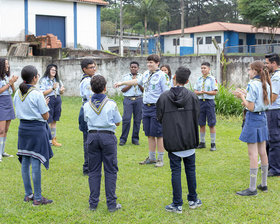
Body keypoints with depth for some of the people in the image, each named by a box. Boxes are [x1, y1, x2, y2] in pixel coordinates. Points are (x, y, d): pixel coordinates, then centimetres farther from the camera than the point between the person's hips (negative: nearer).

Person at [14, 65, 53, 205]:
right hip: (37, 129, -7)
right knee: (36, 163, -3)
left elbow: (19, 112, 14)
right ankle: (37, 198, 2)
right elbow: (46, 116, -10)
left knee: (25, 162, 12)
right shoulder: (37, 94, -14)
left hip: (23, 128, 7)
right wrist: (45, 104, 10)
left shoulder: (17, 93, 5)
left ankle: (28, 194, 22)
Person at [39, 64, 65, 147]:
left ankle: (53, 139, 16)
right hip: (49, 100, -6)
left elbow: (61, 92, 18)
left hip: (58, 100, 6)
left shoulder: (57, 80, 14)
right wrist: (52, 88, -18)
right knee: (48, 121, -5)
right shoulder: (44, 80, -4)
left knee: (54, 121, 10)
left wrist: (62, 90, -5)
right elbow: (43, 93, -12)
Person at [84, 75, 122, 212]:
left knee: (93, 170, 10)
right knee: (110, 170, 3)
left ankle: (93, 203, 13)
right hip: (108, 136, -3)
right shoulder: (111, 104, -7)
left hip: (92, 135, 3)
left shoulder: (87, 105, 1)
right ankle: (111, 204, 4)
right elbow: (118, 122, 3)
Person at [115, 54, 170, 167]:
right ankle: (151, 158, 22)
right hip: (146, 107, 7)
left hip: (156, 108, -7)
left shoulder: (162, 75, -9)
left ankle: (160, 159, 7)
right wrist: (122, 83, 35)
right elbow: (136, 81, 31)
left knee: (158, 134, -2)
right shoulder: (146, 74, 12)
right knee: (149, 134, 12)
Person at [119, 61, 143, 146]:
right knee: (126, 119, -8)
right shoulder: (125, 77, 8)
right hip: (128, 99, -2)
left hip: (139, 99, 2)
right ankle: (123, 139, 1)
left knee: (137, 120, 3)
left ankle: (135, 138, 13)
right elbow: (123, 90, 0)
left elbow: (144, 90, 6)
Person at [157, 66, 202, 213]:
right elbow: (196, 117, 0)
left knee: (176, 171, 4)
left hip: (172, 140, -1)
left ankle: (177, 204, 8)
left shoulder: (164, 97, -9)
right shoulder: (192, 96, -5)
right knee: (190, 169, 15)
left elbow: (160, 117, -1)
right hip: (189, 140, 2)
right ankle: (193, 200, 25)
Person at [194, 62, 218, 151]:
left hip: (209, 101, -4)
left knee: (211, 124, -1)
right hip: (200, 101, 5)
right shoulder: (199, 79, 11)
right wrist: (199, 92, -11)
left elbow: (215, 92, -8)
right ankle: (202, 142, 20)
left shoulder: (212, 79, -3)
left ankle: (213, 144, 6)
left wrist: (205, 92, -19)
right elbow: (195, 91, 10)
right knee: (201, 124, 10)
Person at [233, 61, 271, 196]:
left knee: (253, 154, -5)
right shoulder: (266, 84, 8)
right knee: (262, 152, 14)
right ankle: (264, 184, 22)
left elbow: (251, 107, -20)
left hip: (253, 119, -8)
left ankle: (252, 188, -2)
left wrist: (242, 96, -5)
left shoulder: (253, 85, -18)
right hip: (263, 118, 8)